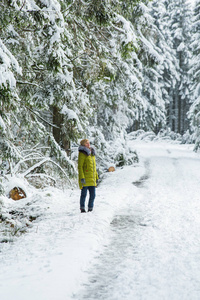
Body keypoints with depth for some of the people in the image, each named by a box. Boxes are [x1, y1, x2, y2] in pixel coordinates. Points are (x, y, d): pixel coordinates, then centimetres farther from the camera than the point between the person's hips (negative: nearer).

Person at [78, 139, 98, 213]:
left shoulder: (91, 153, 18)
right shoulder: (82, 154, -5)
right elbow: (80, 166, -10)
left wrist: (96, 177, 19)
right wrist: (82, 177, -18)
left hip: (92, 179, 7)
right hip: (85, 178, -7)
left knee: (93, 194, 4)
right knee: (84, 193, -3)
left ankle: (90, 209, 12)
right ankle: (82, 208, 6)